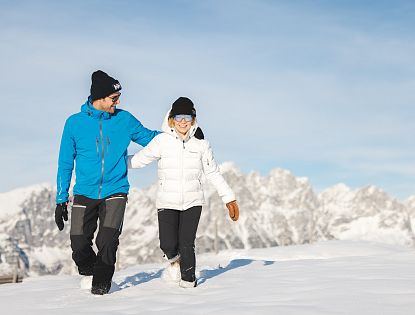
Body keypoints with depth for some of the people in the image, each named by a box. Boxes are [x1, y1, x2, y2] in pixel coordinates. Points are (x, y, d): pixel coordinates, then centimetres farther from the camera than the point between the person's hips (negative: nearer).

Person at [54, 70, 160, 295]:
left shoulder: (124, 120, 2)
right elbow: (65, 164, 5)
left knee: (108, 241, -14)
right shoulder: (75, 123, 0)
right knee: (79, 245, -5)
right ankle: (89, 272, 26)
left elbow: (149, 137, 16)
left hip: (115, 191, 0)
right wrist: (61, 200, 4)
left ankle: (102, 282, 10)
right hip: (85, 194, 0)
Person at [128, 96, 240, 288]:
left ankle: (188, 279, 20)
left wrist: (229, 198, 7)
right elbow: (140, 159, 2)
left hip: (192, 202, 1)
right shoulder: (162, 141, -2)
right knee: (168, 244, -6)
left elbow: (213, 173, 8)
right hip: (167, 202, 0)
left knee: (187, 244, -5)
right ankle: (174, 257, 31)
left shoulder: (200, 143, 2)